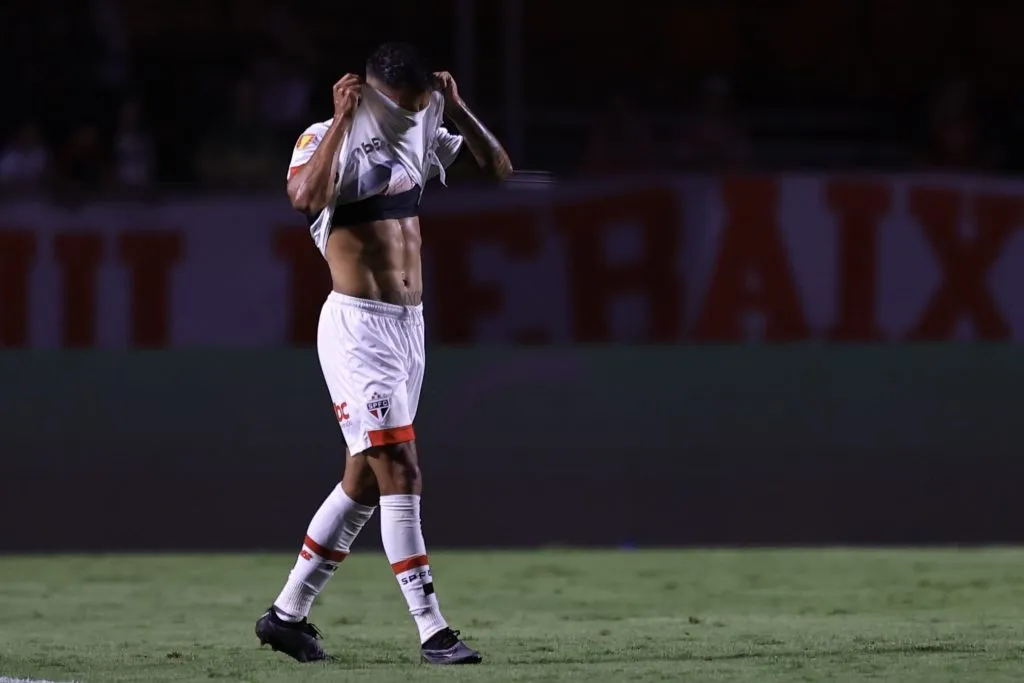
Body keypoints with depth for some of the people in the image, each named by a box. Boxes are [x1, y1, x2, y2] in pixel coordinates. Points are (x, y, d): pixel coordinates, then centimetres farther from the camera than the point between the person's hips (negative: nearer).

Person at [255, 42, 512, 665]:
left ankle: (288, 614, 22)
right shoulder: (327, 141, -11)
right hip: (357, 327, -8)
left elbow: (498, 167, 15)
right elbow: (306, 197, -33)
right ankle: (433, 632, -14)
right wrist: (342, 121, -26)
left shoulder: (422, 138, 11)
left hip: (409, 328, 8)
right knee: (400, 475, -13)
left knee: (364, 483, 12)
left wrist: (456, 109, 3)